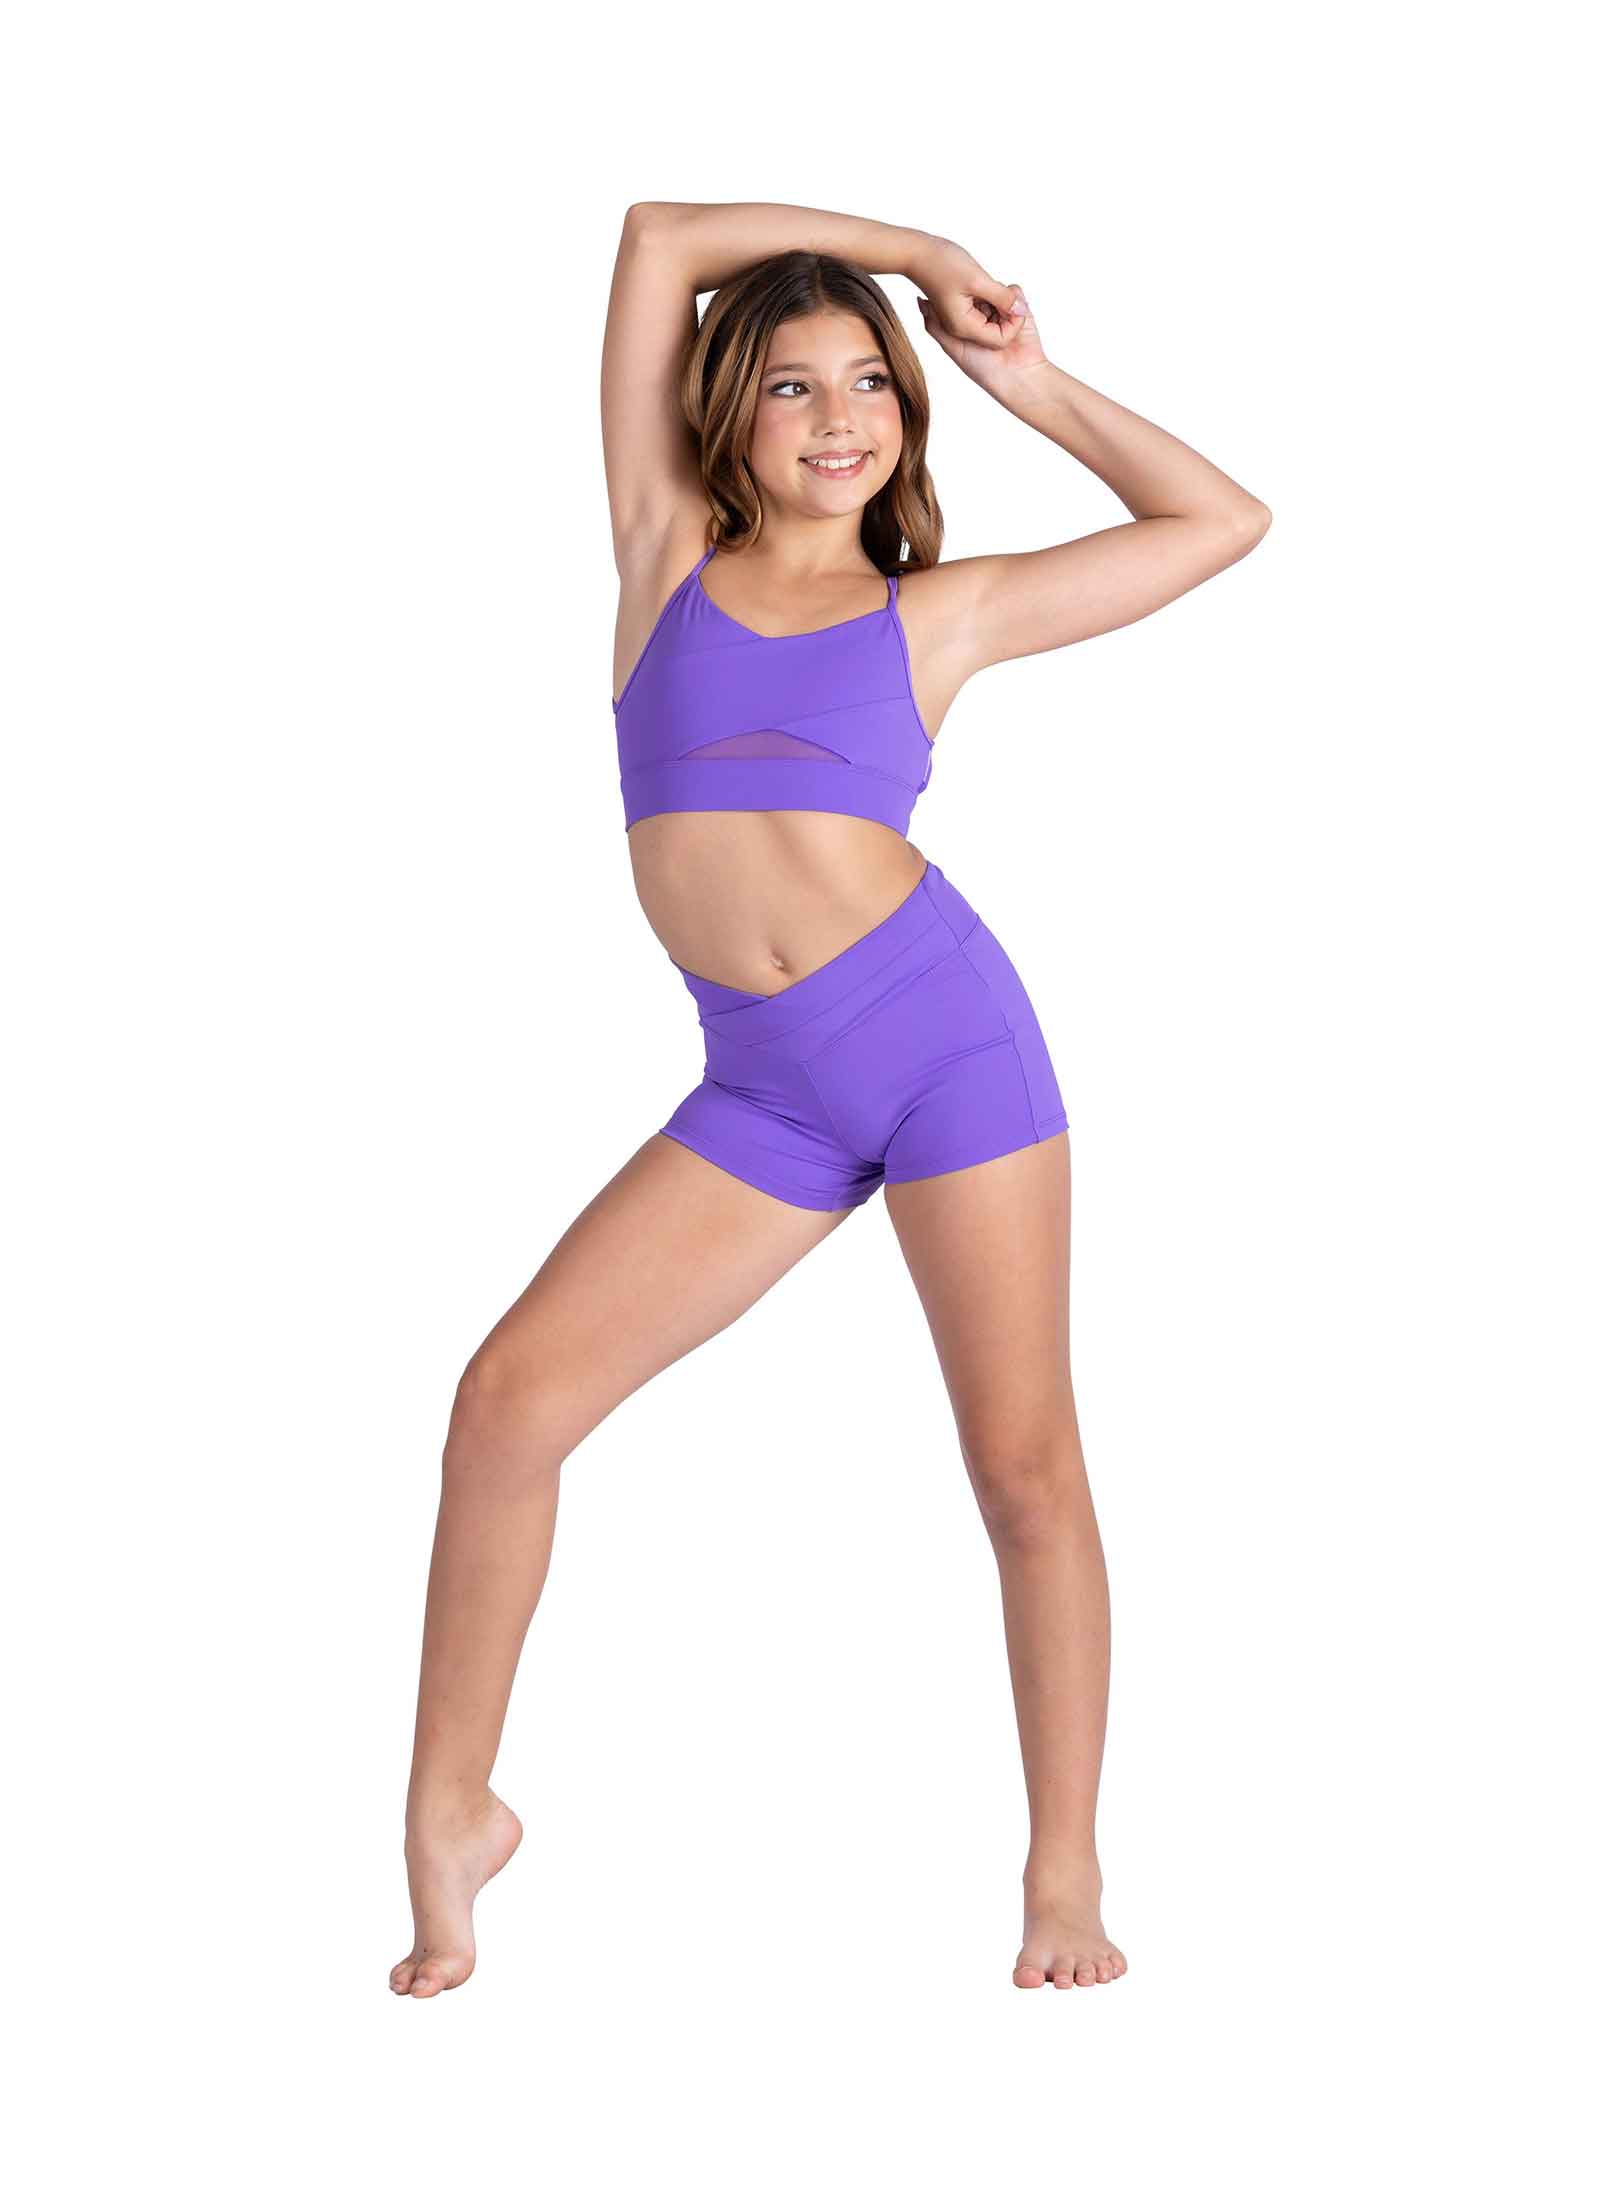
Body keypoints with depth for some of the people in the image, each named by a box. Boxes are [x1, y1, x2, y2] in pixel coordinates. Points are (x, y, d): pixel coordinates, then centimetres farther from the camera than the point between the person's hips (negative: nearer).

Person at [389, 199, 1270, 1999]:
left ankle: (1065, 1875, 13)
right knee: (510, 1397, -9)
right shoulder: (669, 555, 11)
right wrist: (904, 239, 13)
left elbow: (1222, 522, 13)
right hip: (765, 1093, 1)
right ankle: (451, 1813, 6)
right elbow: (659, 236, 10)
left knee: (1023, 1462, 1)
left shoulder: (940, 612, 9)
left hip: (946, 1028, -1)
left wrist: (1030, 382, 14)